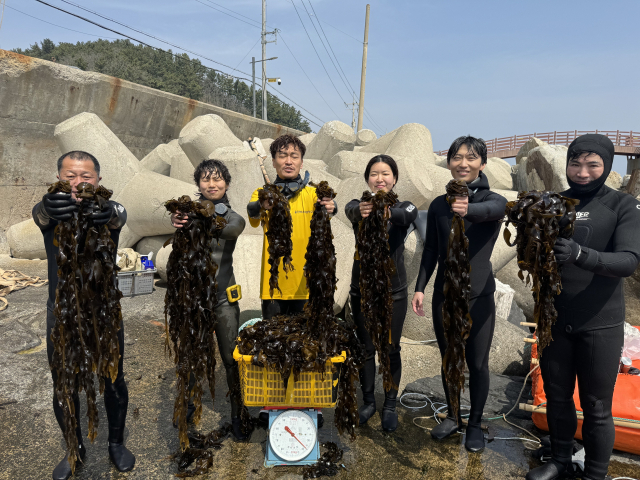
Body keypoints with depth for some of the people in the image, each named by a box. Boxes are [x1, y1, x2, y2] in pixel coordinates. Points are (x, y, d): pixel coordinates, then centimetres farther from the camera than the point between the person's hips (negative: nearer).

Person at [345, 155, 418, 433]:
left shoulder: (404, 206, -2)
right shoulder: (358, 206, -1)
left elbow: (408, 215, -27)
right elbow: (350, 210, -26)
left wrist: (386, 212, -50)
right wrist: (361, 211, -52)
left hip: (393, 291, 0)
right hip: (362, 289, 1)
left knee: (391, 349, 8)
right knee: (366, 348, 12)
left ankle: (390, 406, 27)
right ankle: (368, 402, 31)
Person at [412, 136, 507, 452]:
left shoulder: (494, 200, -6)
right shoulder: (439, 204, 4)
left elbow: (489, 210, -32)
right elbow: (430, 251, 7)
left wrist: (467, 210, -55)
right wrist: (419, 288, -1)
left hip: (478, 296, -3)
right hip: (444, 295, 3)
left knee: (477, 363, 8)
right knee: (449, 359, 15)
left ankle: (475, 424, 28)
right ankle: (452, 416, 35)